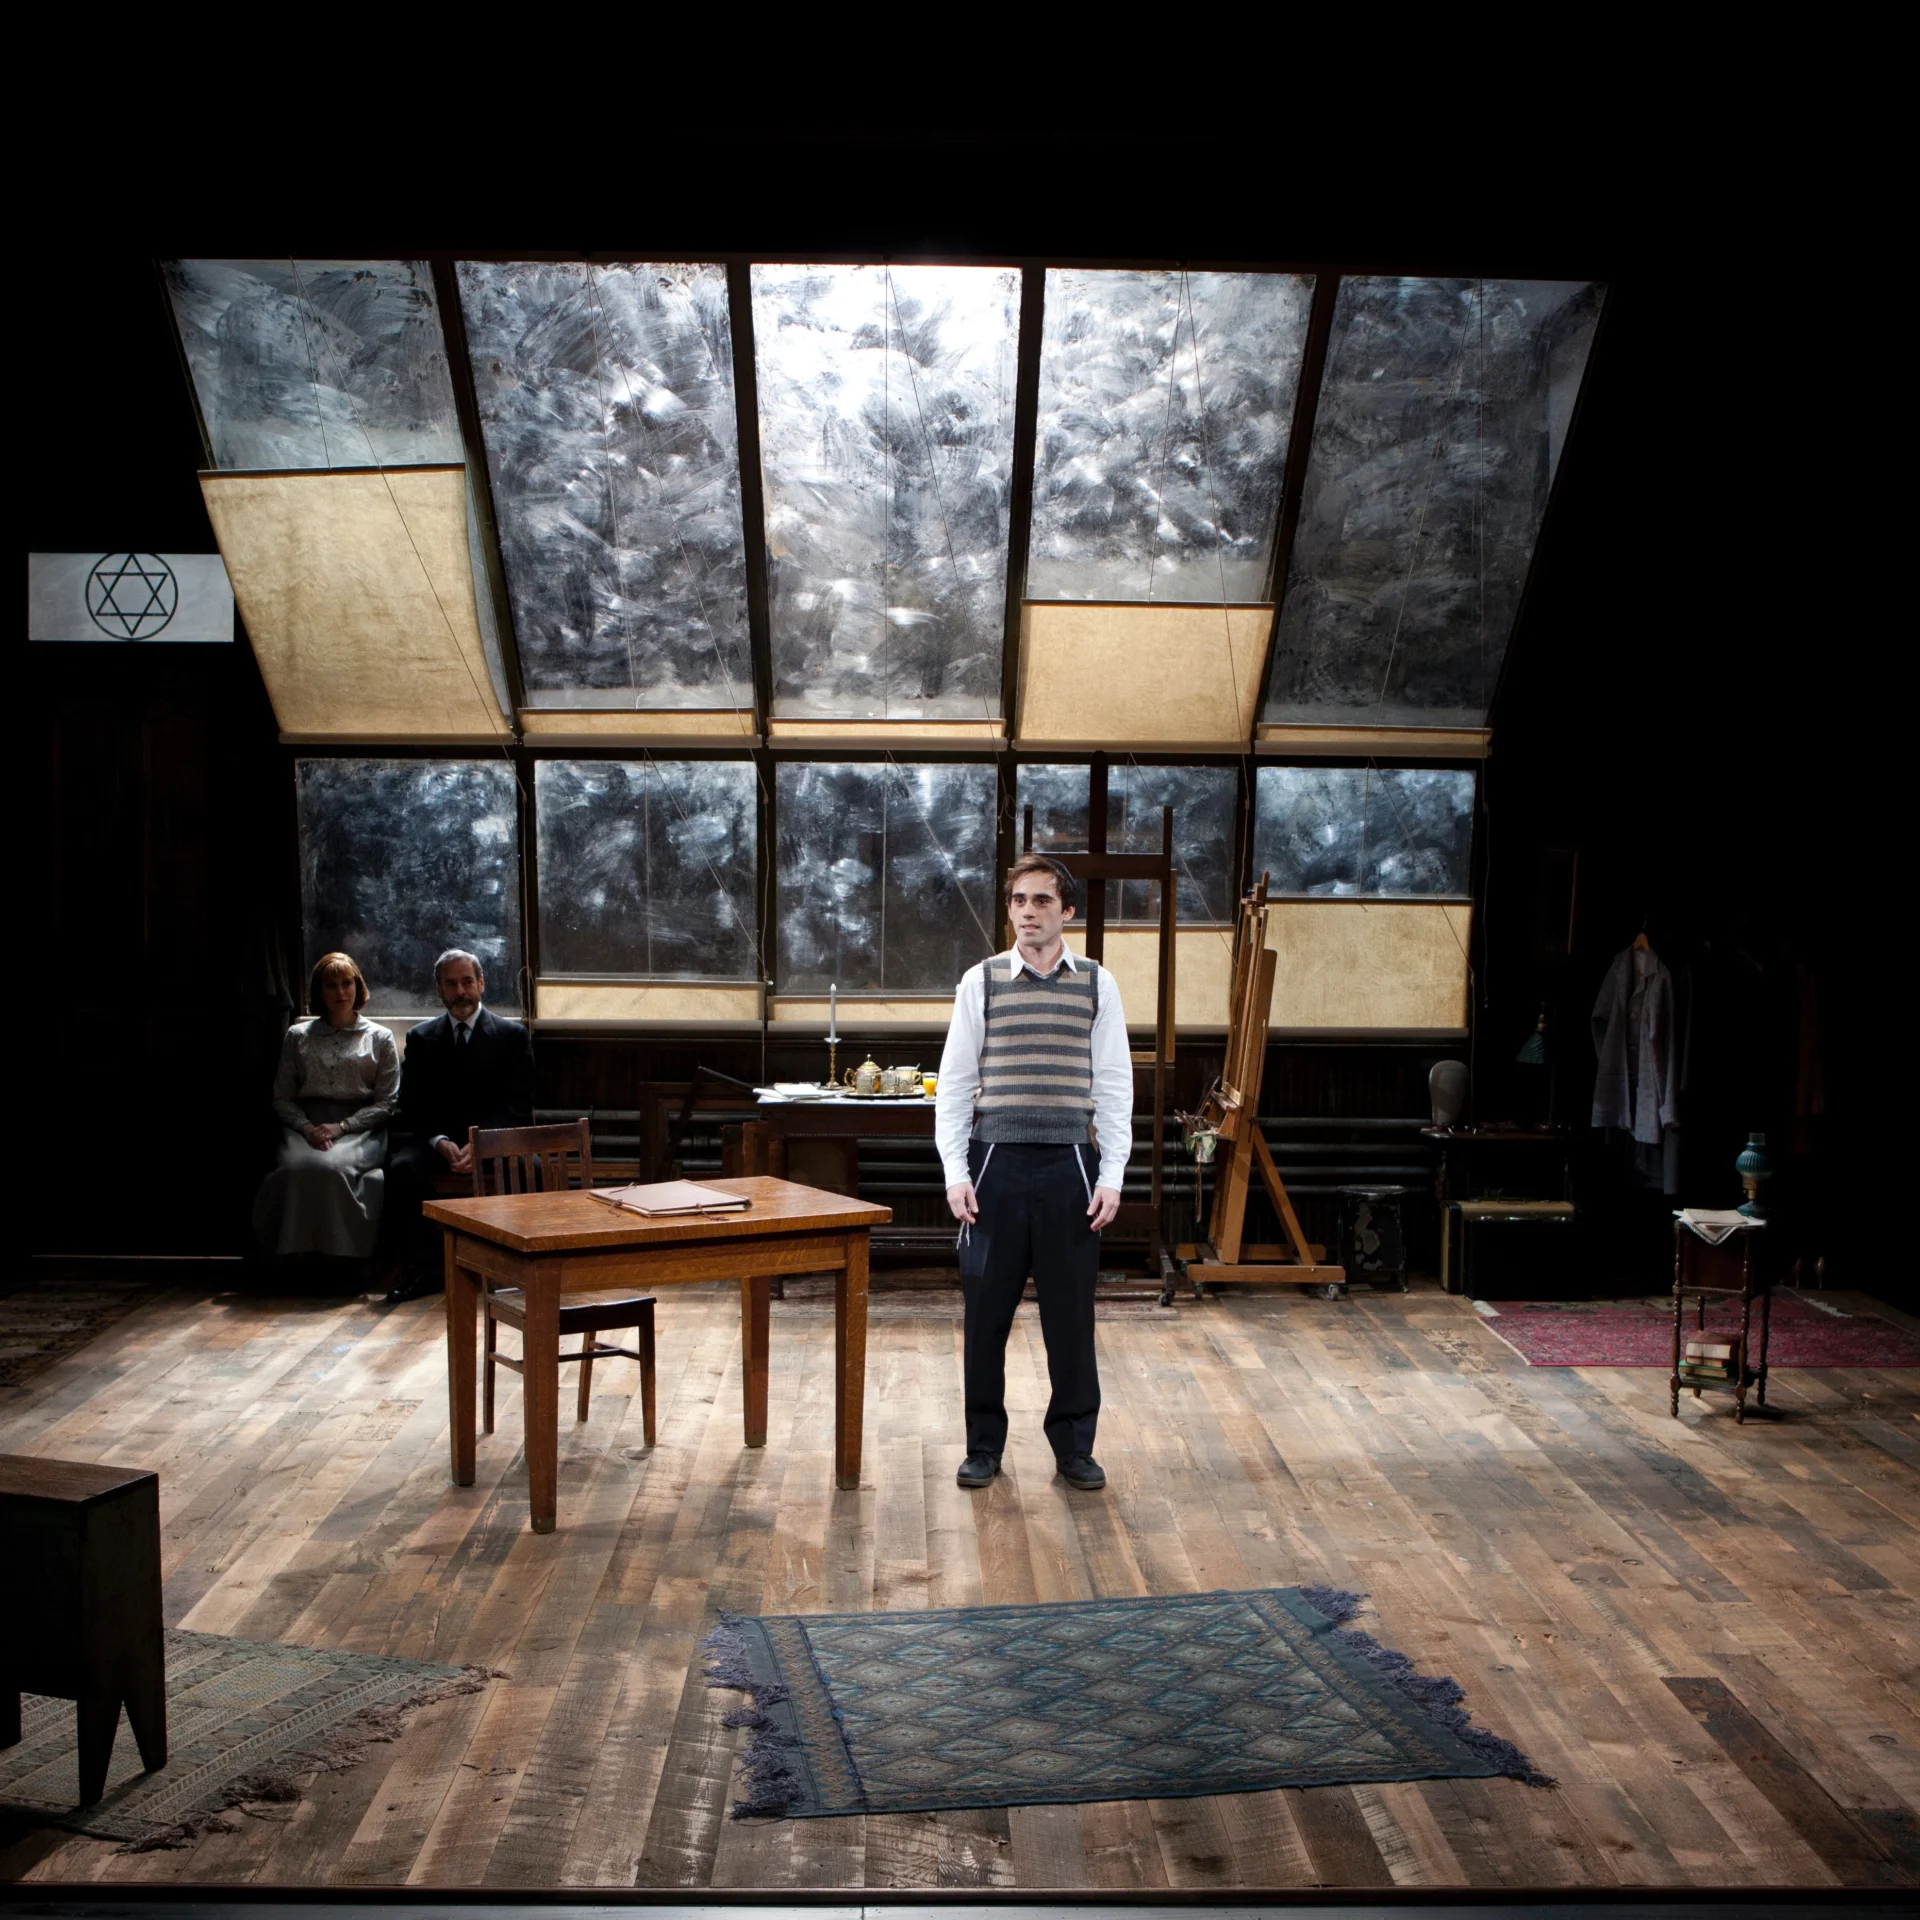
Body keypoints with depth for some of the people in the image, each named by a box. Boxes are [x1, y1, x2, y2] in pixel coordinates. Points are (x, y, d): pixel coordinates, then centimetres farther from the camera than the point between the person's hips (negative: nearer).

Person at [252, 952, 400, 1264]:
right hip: (305, 1126, 2)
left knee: (331, 1167, -36)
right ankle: (296, 1254, -24)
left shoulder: (379, 1038, 12)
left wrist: (341, 1127, -9)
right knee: (298, 1166, -34)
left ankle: (341, 1256, -25)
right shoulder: (298, 1036, 17)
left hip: (359, 1129, -2)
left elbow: (386, 1103, 5)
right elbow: (282, 1098, 13)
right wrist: (307, 1127, -7)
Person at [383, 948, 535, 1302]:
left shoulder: (513, 1035, 6)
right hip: (438, 1137, 2)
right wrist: (440, 1141, -16)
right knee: (403, 1166, -31)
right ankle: (423, 1268, -24)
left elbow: (518, 1107, -2)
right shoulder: (421, 1038, 12)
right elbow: (412, 1106, 5)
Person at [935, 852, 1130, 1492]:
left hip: (1070, 1165, 0)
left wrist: (1111, 1175, -2)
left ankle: (1073, 1443, 20)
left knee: (1071, 1310, 6)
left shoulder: (1097, 984, 4)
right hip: (996, 1163, 0)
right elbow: (954, 1082, 4)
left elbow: (1114, 1086, 4)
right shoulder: (981, 981, 3)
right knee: (986, 1309, 6)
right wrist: (955, 1171, -4)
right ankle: (983, 1444, 19)